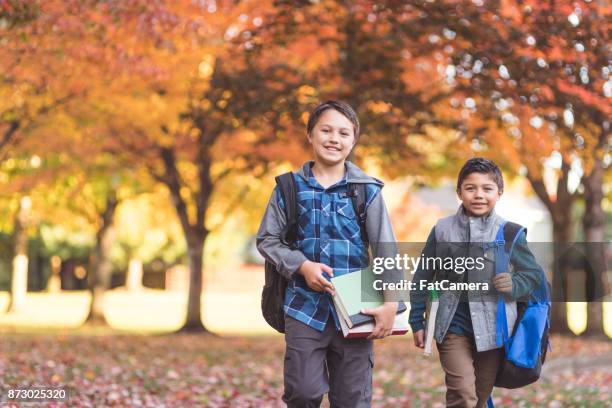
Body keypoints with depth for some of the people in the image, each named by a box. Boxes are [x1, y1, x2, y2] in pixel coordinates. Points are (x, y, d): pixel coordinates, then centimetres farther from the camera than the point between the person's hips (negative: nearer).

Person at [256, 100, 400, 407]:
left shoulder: (367, 190, 1)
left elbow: (385, 248, -2)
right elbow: (267, 239, 5)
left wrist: (391, 302, -11)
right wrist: (302, 266, -11)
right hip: (305, 305, 0)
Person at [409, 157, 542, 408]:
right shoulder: (442, 230, 0)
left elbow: (533, 274, 6)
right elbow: (422, 278, 8)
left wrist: (514, 285, -15)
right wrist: (417, 321, 7)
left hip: (493, 328, 1)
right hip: (453, 327, -1)